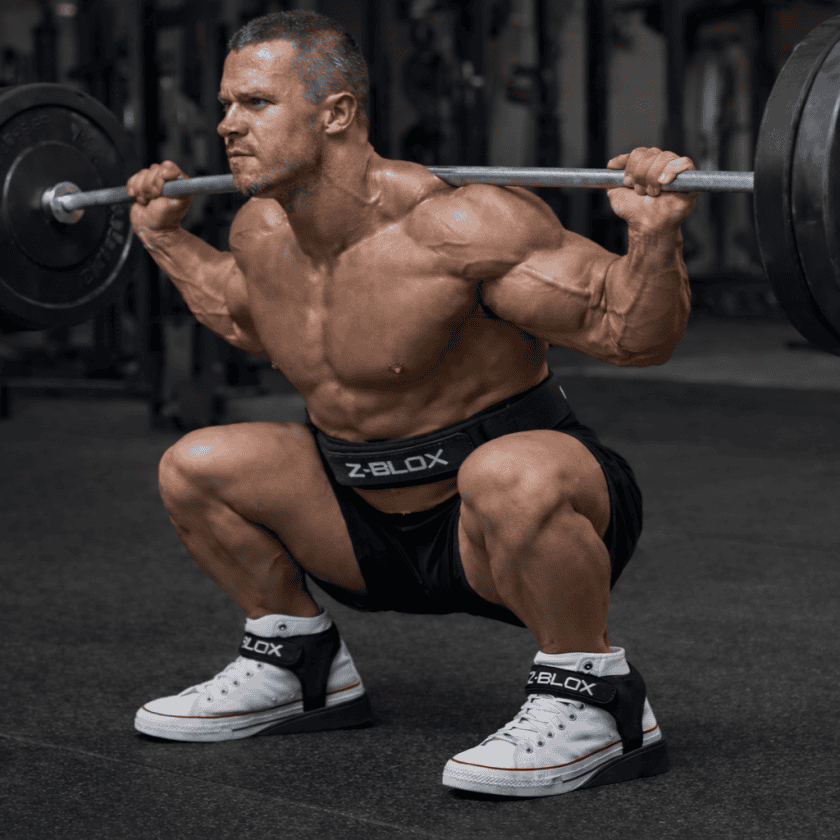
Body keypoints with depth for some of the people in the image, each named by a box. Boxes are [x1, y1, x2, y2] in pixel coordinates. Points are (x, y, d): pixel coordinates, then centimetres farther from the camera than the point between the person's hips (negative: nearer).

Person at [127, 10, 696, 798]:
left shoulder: (455, 227, -26)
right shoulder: (261, 231, -3)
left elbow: (635, 335, -23)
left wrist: (655, 233, -41)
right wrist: (167, 238, 22)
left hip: (526, 496, -7)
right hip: (378, 523, 8)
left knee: (506, 474, -41)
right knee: (192, 467, 3)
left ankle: (595, 704, -18)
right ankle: (300, 668, 20)